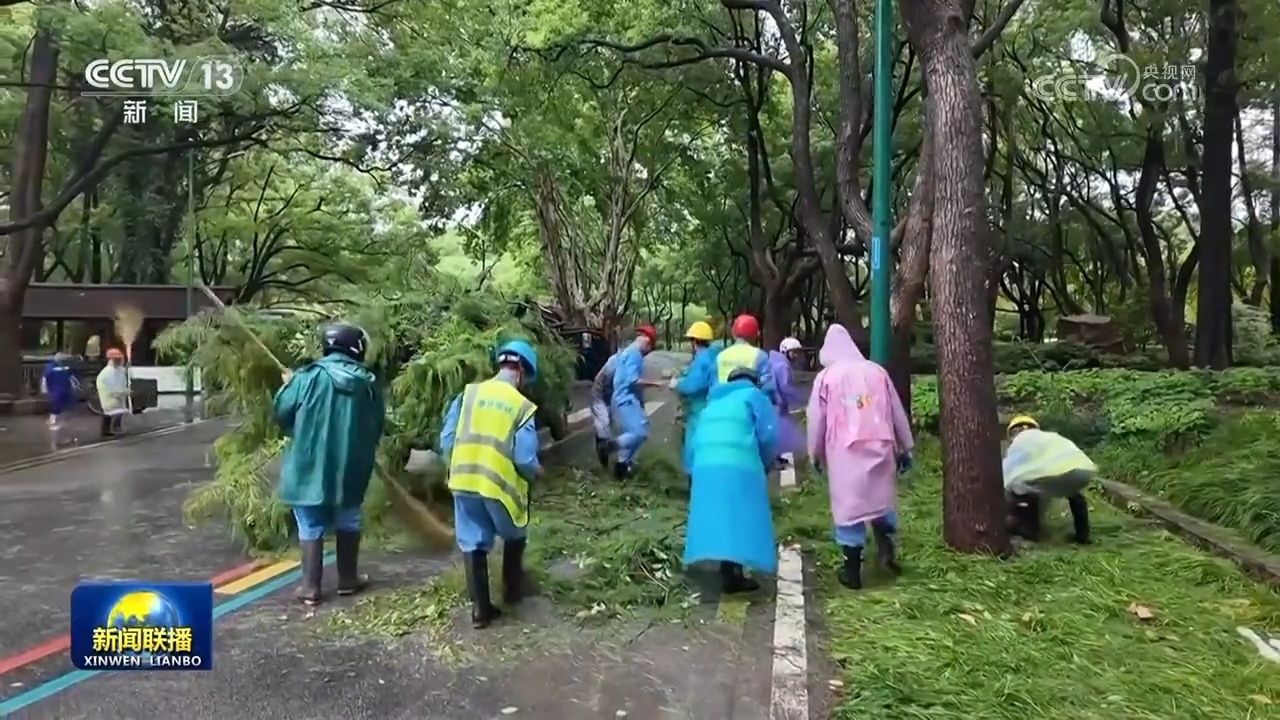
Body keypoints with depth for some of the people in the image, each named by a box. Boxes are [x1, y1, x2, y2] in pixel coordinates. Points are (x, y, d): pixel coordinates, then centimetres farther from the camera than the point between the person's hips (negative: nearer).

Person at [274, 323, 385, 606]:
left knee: (311, 527, 7)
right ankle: (348, 579, 26)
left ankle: (311, 587, 10)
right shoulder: (370, 383, -1)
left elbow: (282, 412, -3)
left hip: (311, 466, -2)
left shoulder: (309, 376, -12)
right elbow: (377, 427, 8)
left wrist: (288, 384, 16)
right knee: (347, 523, 18)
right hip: (350, 468, 3)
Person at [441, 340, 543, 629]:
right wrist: (536, 473, 9)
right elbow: (525, 459, -13)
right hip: (500, 484, -3)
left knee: (473, 544, 13)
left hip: (464, 481, 3)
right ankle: (512, 590, 36)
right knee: (514, 536, 24)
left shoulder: (468, 393, 0)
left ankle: (480, 609, 18)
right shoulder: (522, 406, -9)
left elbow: (446, 441, 1)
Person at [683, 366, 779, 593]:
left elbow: (695, 443, 25)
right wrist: (765, 464, 17)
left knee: (717, 517, 11)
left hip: (705, 466, 6)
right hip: (739, 467, -5)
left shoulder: (713, 402, 32)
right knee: (739, 518, 0)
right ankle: (732, 574, -2)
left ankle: (728, 569, 13)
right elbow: (768, 436, 2)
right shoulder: (754, 395, 15)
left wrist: (694, 468, 29)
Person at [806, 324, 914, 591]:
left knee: (849, 505, 4)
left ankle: (853, 569, 8)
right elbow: (897, 413, 11)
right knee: (882, 496, 20)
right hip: (879, 446, 2)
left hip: (844, 450, -2)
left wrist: (816, 454, 18)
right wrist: (905, 447, 19)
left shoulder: (826, 377, 1)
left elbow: (817, 419, 5)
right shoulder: (877, 372, 7)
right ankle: (886, 546, 2)